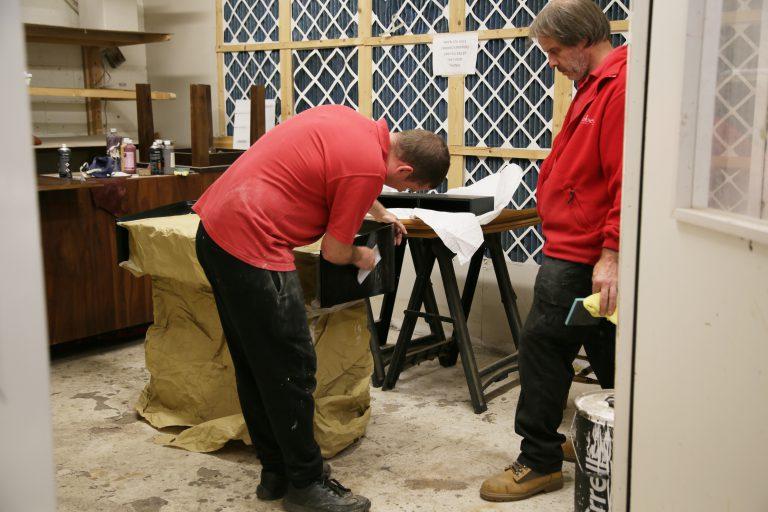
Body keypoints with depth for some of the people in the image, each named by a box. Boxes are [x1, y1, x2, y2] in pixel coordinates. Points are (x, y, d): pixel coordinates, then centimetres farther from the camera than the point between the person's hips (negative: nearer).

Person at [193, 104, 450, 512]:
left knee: (254, 366, 16)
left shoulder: (350, 120, 13)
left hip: (214, 231, 10)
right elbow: (334, 251, -6)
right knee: (291, 371, 0)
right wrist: (360, 257, 16)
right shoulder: (369, 166, -14)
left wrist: (380, 212, 46)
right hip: (251, 246, -10)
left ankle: (275, 472, 28)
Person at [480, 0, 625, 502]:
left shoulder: (623, 85, -16)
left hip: (581, 253, -10)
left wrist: (611, 252, -26)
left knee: (544, 344, -4)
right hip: (584, 248, 10)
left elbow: (628, 178, -24)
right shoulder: (597, 84, 17)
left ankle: (540, 462, 7)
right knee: (604, 347, 18)